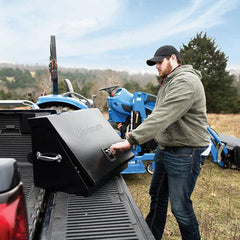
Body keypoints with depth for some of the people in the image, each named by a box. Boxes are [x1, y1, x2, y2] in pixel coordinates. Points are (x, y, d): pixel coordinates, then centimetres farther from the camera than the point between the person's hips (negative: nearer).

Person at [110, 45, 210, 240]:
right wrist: (134, 136, 13)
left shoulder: (185, 82, -20)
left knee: (180, 206, 0)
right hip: (164, 149, 10)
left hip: (184, 153, -10)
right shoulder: (169, 82, 16)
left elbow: (162, 117, -30)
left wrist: (131, 140, -32)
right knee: (157, 196, 20)